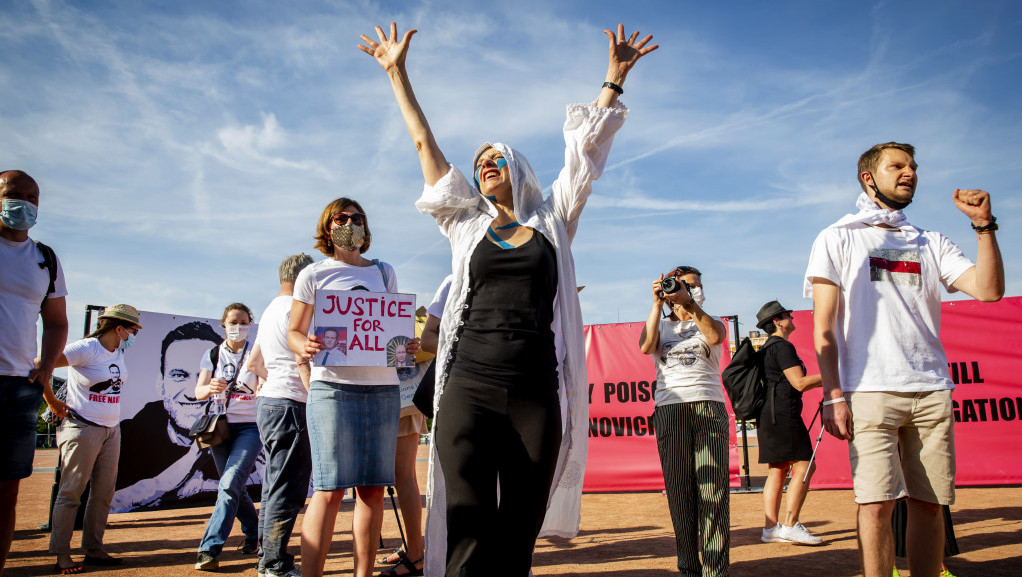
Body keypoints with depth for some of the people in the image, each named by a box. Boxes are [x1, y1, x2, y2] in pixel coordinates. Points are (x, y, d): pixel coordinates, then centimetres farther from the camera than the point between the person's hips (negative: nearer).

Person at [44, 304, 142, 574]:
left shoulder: (120, 350, 8)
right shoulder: (85, 349, -16)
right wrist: (53, 403, -12)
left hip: (112, 430, 8)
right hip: (83, 429, -8)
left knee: (103, 493, 9)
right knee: (71, 491, -2)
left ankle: (93, 550, 18)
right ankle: (61, 554, 6)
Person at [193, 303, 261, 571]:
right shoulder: (212, 355, 8)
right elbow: (198, 392, -2)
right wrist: (210, 388, -24)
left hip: (249, 427, -3)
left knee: (230, 484, -18)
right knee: (234, 487, 10)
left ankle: (210, 548, -16)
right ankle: (255, 534, 31)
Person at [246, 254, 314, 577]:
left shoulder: (270, 311, 21)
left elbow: (253, 363, 27)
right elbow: (304, 358, -18)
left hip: (267, 402, 11)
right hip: (289, 404, -11)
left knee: (274, 484, 15)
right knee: (288, 488, -8)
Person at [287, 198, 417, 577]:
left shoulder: (384, 273, 18)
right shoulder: (313, 275, 10)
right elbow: (294, 332, 9)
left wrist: (406, 346, -2)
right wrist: (304, 346, -15)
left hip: (383, 386, 3)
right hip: (333, 385, -3)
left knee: (373, 488, 3)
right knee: (330, 489, -10)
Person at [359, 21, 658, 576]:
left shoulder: (552, 222, 15)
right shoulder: (466, 223, 16)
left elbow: (588, 145, 15)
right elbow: (424, 142, 20)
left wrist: (615, 76, 15)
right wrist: (397, 73, 24)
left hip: (536, 395, 0)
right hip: (469, 389, 0)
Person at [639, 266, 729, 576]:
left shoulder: (711, 322, 19)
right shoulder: (661, 326, 20)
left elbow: (714, 336, -7)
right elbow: (645, 346, -3)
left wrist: (689, 303, -16)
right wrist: (657, 304, -5)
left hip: (709, 405, 0)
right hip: (670, 408, 1)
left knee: (713, 486, -7)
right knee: (678, 488, -2)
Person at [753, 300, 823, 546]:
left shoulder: (767, 348, 21)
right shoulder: (782, 346, -11)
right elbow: (800, 383, -16)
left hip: (768, 415, 10)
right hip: (782, 414, -10)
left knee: (777, 470, 8)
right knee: (804, 466, -7)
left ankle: (771, 528, 7)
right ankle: (790, 526, -8)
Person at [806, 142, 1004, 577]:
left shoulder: (932, 243, 19)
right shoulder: (838, 239, 9)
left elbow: (989, 290, 5)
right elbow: (823, 325, 0)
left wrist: (983, 224, -2)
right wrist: (832, 395, -10)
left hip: (932, 391, 4)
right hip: (870, 390, -4)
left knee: (929, 502, 4)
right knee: (877, 503, -8)